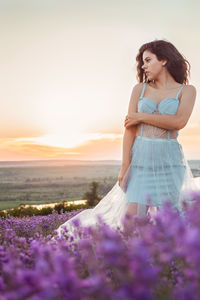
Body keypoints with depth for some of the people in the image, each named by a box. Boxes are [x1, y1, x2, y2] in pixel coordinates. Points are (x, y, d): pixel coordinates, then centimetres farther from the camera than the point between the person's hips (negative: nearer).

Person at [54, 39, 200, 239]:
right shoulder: (139, 89, 12)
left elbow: (179, 121, -11)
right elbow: (129, 128, 4)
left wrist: (141, 116, -6)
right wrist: (125, 165, -5)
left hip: (170, 161, -1)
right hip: (141, 158, 1)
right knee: (132, 215, -9)